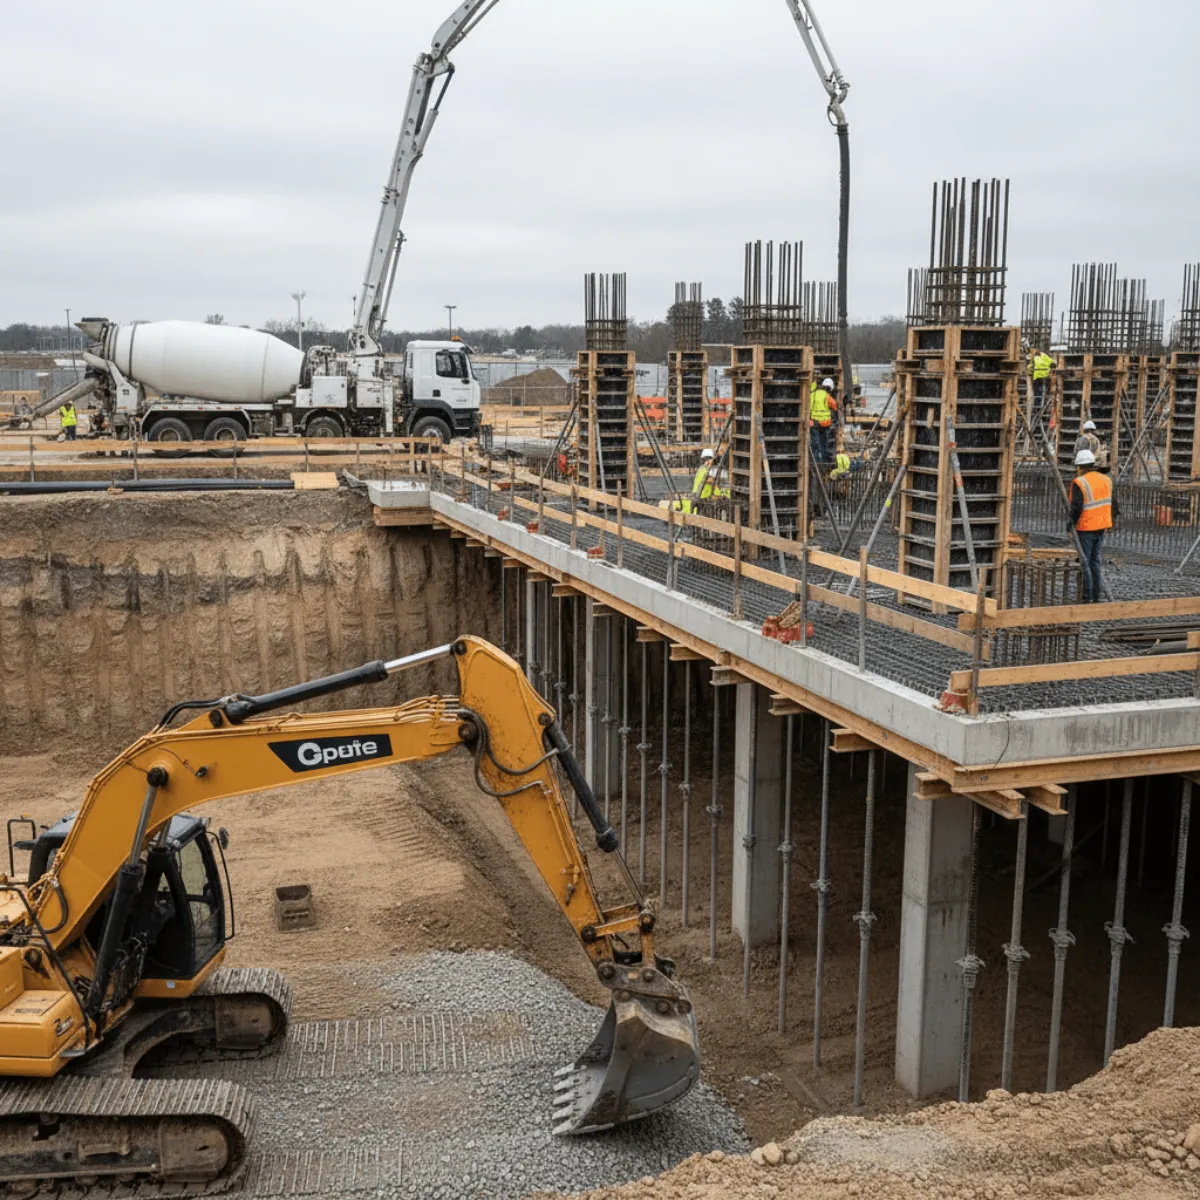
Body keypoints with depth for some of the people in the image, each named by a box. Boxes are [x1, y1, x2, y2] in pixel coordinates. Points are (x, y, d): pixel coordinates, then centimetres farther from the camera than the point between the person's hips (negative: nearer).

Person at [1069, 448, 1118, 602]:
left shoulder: (1080, 483, -15)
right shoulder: (1106, 480, 8)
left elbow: (1076, 507, -21)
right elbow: (1112, 502, 16)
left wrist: (1071, 522, -8)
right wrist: (1114, 515, 32)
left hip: (1086, 527, -7)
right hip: (1101, 526, 7)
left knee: (1085, 562, -1)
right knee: (1095, 561, 16)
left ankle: (1088, 597, -1)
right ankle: (1098, 594, 16)